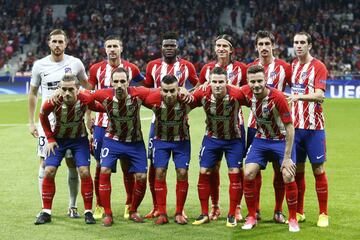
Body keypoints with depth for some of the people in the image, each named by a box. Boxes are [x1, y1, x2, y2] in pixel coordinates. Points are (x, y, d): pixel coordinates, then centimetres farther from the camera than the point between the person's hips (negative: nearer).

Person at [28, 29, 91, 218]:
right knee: (45, 163, -2)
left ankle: (72, 206, 13)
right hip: (47, 121, 0)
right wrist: (31, 122, 6)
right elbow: (33, 93, 10)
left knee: (73, 164, 2)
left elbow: (87, 89, 10)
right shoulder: (40, 65, 1)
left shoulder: (75, 64, 0)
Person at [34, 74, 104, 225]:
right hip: (58, 139, 0)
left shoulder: (85, 100, -29)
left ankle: (88, 212, 2)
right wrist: (50, 138, -7)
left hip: (79, 139, 0)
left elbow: (99, 108, -6)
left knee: (84, 172, -11)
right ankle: (46, 212, 4)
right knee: (49, 171, -7)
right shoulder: (52, 103, -29)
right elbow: (43, 117, -6)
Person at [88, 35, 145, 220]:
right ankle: (99, 206, 13)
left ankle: (129, 206, 13)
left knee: (127, 166, 2)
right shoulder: (96, 69, 3)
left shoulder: (131, 69, 1)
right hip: (102, 124, 0)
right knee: (101, 166, 3)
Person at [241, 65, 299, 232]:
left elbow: (289, 127, -23)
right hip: (261, 139, 4)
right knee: (248, 174, -8)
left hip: (282, 140, -4)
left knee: (288, 177, -15)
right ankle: (252, 217, 8)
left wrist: (287, 157, -22)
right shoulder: (247, 92, -15)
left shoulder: (277, 97, -28)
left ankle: (293, 219, 4)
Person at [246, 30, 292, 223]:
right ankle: (255, 211, 11)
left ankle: (278, 211, 11)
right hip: (255, 124, 2)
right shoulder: (250, 68, 7)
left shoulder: (284, 67, 0)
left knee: (279, 168, 0)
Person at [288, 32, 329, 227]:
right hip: (295, 125, 5)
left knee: (318, 169, -2)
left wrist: (299, 96, -33)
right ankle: (299, 212, 17)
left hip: (313, 126, -5)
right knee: (297, 169, 8)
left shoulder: (318, 67, -6)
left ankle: (323, 214, 5)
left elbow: (319, 95, -18)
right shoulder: (293, 66, 11)